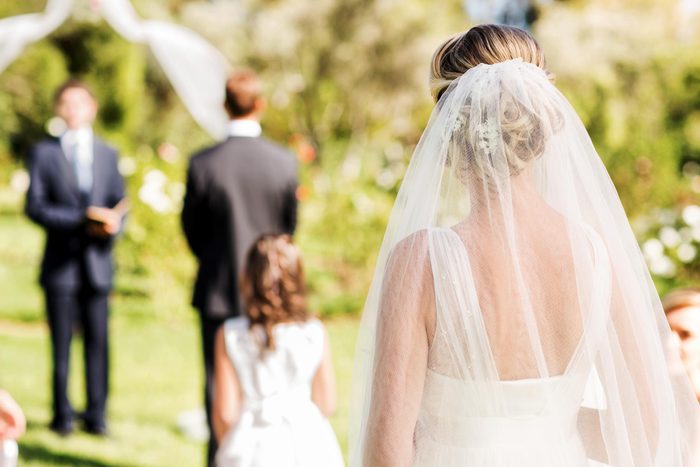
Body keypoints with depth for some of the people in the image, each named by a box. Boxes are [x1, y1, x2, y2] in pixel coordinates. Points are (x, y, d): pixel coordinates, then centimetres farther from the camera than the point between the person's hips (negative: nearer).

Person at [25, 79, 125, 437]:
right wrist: (82, 219, -15)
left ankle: (96, 415, 5)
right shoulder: (43, 153, 5)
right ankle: (62, 416, 9)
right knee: (61, 343, 2)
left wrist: (111, 225, -11)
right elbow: (34, 206, -5)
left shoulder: (108, 155, 14)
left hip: (97, 262, 2)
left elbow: (119, 204, 13)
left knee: (97, 341, 1)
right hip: (60, 263, -2)